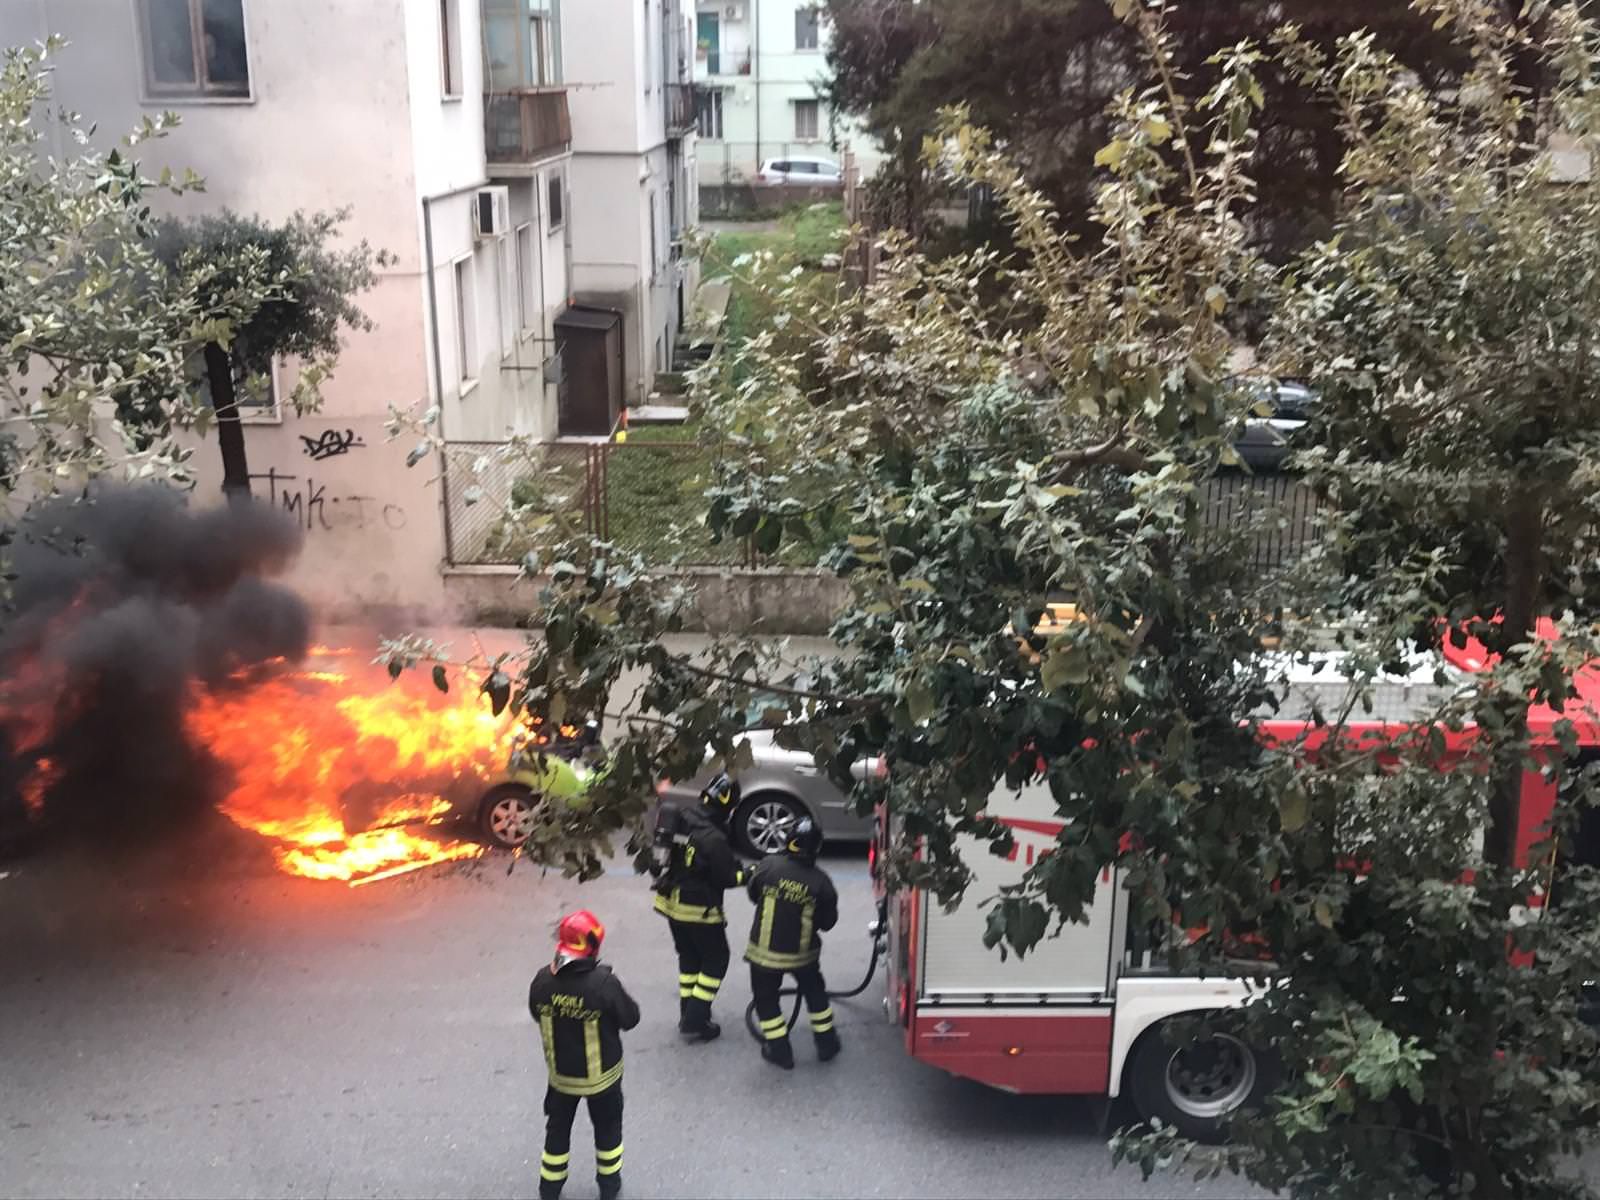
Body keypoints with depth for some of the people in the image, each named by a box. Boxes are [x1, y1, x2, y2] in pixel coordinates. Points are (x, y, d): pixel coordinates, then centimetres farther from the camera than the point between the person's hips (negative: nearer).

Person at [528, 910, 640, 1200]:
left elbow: (537, 1014, 0)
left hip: (561, 1073, 3)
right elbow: (630, 1018, -16)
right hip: (601, 1074, -3)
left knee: (558, 1130, 23)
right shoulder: (604, 983, -30)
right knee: (607, 1129, 22)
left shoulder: (543, 980, -18)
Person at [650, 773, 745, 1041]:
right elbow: (726, 878, -19)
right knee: (716, 959, 8)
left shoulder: (682, 820, -4)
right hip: (699, 909, -7)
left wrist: (732, 865, 9)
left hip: (672, 902, 7)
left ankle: (688, 1014, 30)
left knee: (689, 957, 22)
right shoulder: (714, 838, -27)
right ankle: (695, 1022, 5)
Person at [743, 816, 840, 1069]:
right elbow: (827, 922, -5)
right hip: (802, 952, 1)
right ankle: (826, 1042, 34)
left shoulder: (768, 865, -18)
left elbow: (753, 894, 1)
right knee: (814, 992, 25)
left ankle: (779, 1051, 21)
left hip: (765, 950, -1)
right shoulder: (820, 881, -16)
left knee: (766, 998, 18)